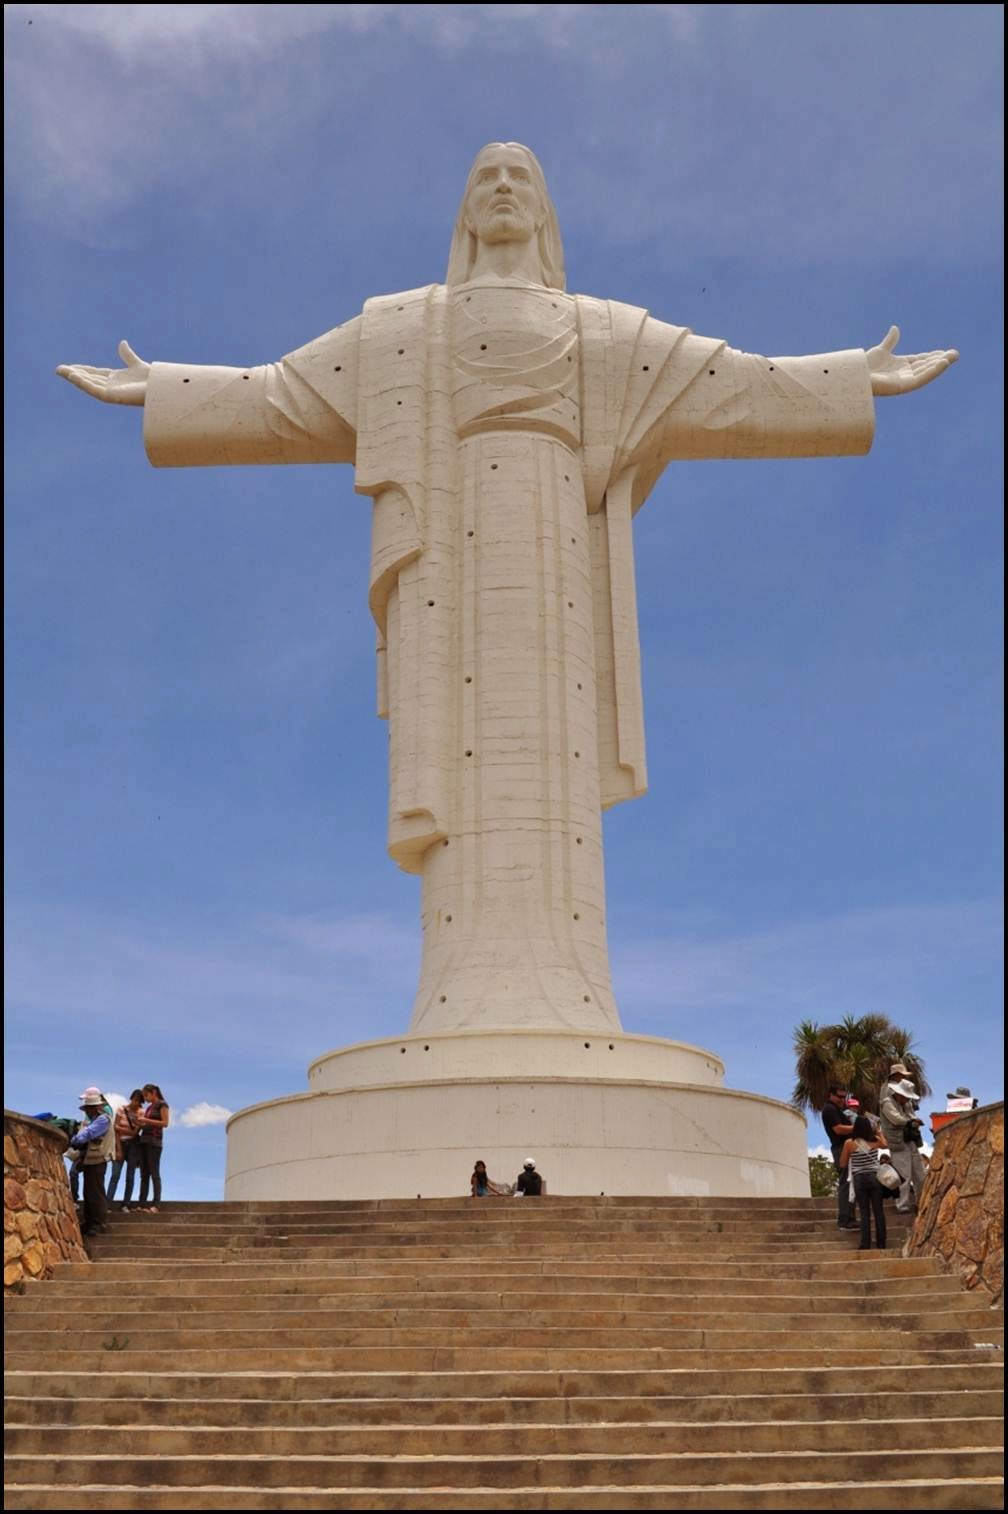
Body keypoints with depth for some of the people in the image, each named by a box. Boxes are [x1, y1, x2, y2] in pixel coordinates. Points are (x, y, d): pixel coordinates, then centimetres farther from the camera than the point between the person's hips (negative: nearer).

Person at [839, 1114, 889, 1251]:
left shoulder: (849, 1143, -8)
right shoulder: (875, 1140, -1)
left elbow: (842, 1164, 1)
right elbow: (885, 1145, 24)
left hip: (859, 1180, -1)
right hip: (875, 1178, 1)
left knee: (864, 1212, 3)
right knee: (878, 1211, 7)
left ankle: (866, 1244, -1)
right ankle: (881, 1243, 8)